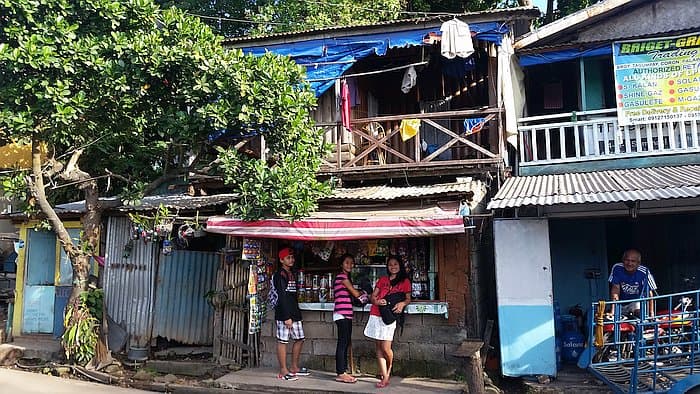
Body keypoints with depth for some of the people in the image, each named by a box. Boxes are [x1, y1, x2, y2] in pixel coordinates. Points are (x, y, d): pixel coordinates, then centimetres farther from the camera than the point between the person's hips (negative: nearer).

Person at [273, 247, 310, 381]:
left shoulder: (292, 275, 17)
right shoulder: (280, 275, -10)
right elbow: (281, 297, -16)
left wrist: (297, 313, 17)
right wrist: (287, 317, -20)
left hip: (294, 313, 9)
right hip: (283, 314, -9)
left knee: (299, 339, 12)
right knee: (282, 341, -3)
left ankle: (294, 367, 23)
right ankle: (283, 371, 3)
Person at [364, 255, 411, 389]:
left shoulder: (405, 281, 10)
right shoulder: (382, 280, 17)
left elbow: (408, 298, 10)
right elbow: (372, 296, 14)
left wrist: (402, 303, -13)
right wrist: (377, 301, -8)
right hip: (376, 315, 3)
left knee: (385, 347, -10)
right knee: (378, 347, 1)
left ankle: (389, 369, 20)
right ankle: (384, 378, 6)